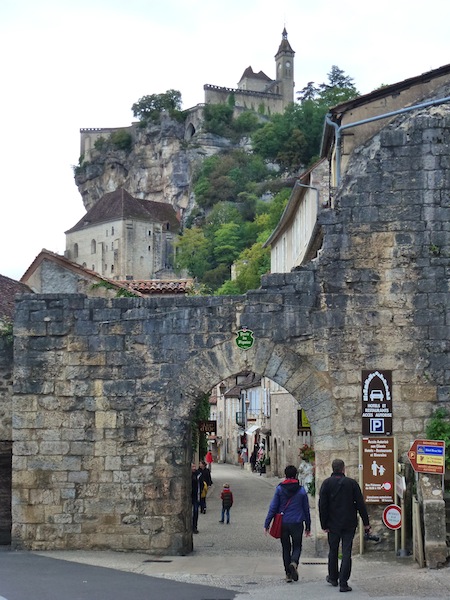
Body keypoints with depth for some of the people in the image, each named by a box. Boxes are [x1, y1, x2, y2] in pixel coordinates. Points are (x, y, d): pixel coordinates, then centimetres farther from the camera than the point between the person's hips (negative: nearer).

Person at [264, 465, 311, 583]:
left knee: (286, 548, 12)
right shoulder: (301, 490, 1)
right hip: (297, 524, 0)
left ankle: (288, 574, 10)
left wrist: (266, 524, 0)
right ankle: (294, 563, -20)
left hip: (283, 524, 0)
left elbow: (273, 508, -4)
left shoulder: (279, 489, -2)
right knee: (297, 547, 11)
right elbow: (306, 510, 6)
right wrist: (308, 527, 14)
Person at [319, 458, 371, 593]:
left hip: (333, 524, 1)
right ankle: (343, 583, -6)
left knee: (333, 551, 17)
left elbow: (322, 506, -5)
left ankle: (333, 578, 30)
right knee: (346, 552, 0)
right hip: (349, 524, -1)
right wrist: (366, 523, 2)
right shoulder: (352, 483, -3)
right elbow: (360, 504, -3)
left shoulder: (326, 483, -3)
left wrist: (324, 525, -1)